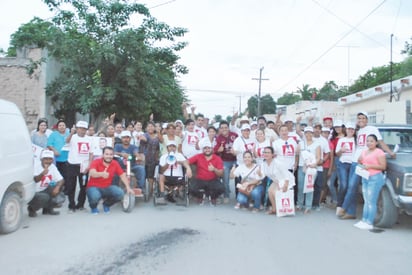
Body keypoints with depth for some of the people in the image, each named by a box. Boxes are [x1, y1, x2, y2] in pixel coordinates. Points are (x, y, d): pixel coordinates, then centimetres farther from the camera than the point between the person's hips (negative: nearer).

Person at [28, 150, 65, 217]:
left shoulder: (53, 167, -3)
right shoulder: (36, 165, -18)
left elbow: (61, 180, -8)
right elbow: (34, 180, -29)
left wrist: (57, 187, -28)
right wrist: (42, 174, -46)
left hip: (43, 191, 6)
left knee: (59, 186, -12)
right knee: (45, 197, -33)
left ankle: (48, 208, 5)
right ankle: (31, 209, 1)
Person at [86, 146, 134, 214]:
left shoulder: (115, 164, -2)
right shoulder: (96, 162, -14)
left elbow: (122, 175, 1)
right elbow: (92, 173, -32)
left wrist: (128, 187, -7)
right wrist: (102, 174, -52)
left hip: (107, 188, 4)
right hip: (94, 187, -3)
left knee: (120, 193, -22)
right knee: (95, 196, -36)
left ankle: (106, 204, 11)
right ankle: (93, 206, 5)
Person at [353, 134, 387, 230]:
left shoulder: (379, 152, -8)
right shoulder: (364, 151, 15)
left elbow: (383, 166, -12)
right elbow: (359, 161, 27)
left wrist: (370, 166, -17)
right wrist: (360, 162, 5)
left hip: (375, 178, -8)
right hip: (365, 178, 8)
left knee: (371, 201, -7)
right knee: (366, 201, 11)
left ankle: (369, 223, -4)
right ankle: (364, 220, 15)